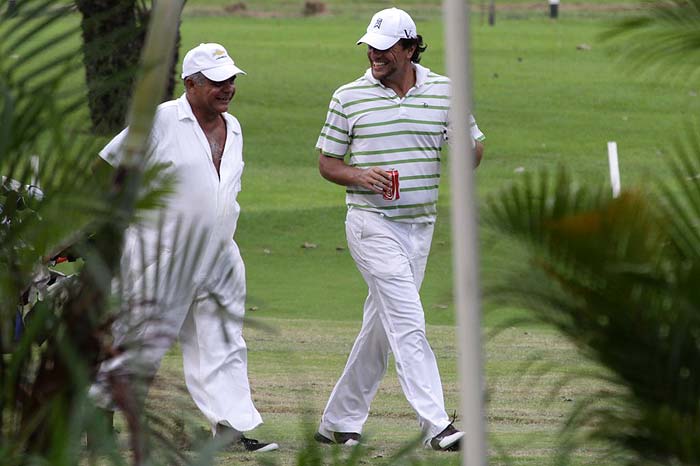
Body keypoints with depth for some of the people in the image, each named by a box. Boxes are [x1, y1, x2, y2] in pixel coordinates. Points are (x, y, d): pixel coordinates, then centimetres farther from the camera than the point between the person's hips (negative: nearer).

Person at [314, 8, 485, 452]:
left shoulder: (444, 91, 4)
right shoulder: (349, 97, 0)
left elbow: (474, 145, 12)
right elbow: (327, 162, 5)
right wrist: (359, 175, -15)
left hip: (420, 226, 4)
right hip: (372, 225, -4)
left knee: (381, 327, 9)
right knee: (408, 321, -15)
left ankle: (339, 422, 21)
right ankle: (436, 424, -20)